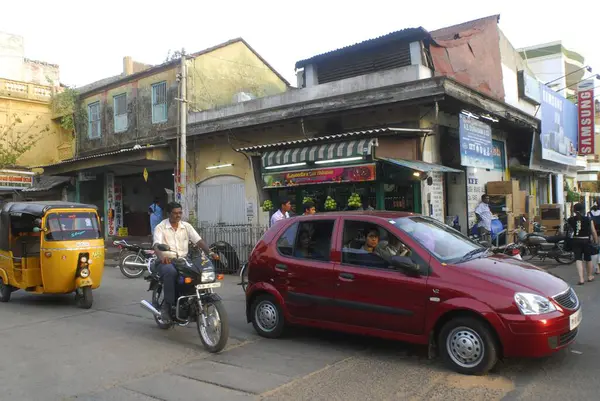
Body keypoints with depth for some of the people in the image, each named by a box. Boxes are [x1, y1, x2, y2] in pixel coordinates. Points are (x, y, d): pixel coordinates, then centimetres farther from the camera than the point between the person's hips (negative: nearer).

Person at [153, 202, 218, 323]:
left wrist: (210, 252, -17)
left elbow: (199, 241, 2)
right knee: (170, 272, -39)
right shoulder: (160, 227, 0)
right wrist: (161, 256, -40)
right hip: (166, 262, -4)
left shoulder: (186, 226, 11)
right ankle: (167, 305, -24)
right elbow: (157, 245, -16)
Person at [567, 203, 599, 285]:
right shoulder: (588, 219, -7)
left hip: (575, 241, 0)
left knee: (578, 259, 0)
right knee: (588, 259, 18)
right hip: (586, 241, 0)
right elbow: (593, 232, -4)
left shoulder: (570, 220, -5)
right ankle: (590, 276, 36)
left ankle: (581, 279, -12)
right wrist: (596, 241, 5)